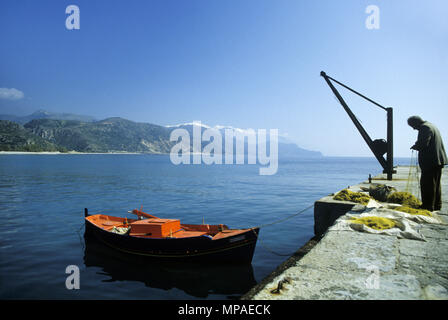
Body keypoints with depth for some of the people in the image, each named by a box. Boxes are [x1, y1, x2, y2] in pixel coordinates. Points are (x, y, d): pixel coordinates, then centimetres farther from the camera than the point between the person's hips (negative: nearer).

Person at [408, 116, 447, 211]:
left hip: (430, 162, -10)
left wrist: (414, 146, -4)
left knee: (427, 184, -5)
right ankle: (437, 205, 24)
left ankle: (428, 206, -3)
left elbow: (423, 144, -22)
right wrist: (417, 146, 13)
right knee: (436, 183, 17)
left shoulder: (424, 128, -13)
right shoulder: (432, 126, 19)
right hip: (439, 160, 11)